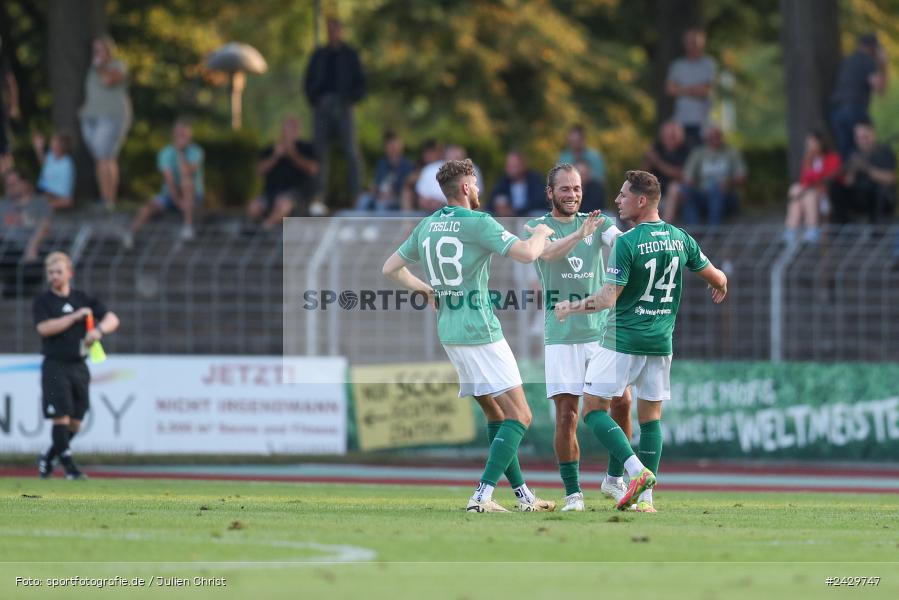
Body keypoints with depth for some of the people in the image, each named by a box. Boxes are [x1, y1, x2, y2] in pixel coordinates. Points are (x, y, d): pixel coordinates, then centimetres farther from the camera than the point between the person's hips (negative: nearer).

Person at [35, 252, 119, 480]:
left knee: (75, 423, 6)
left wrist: (99, 330, -15)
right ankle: (69, 467, -10)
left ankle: (47, 459, 24)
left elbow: (112, 319, 6)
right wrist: (75, 317, -16)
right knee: (61, 417, -12)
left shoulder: (83, 299, 11)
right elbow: (44, 328, -15)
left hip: (79, 366, 4)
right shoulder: (42, 302, 1)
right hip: (55, 367, -4)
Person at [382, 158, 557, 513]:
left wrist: (423, 287, 30)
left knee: (495, 414, 17)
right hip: (481, 333, -8)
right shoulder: (478, 223, -13)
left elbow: (391, 268, 17)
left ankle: (522, 494, 19)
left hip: (449, 333, 8)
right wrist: (541, 234, 0)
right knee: (519, 417, -6)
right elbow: (527, 254, -21)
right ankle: (481, 497, -17)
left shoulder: (426, 226, 9)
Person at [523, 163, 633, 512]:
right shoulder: (538, 228, 1)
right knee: (566, 414, -6)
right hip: (561, 335, -2)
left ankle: (614, 478, 17)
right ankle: (573, 493, 1)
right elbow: (548, 252, -20)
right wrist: (580, 234, -37)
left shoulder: (598, 222, 9)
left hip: (601, 329, 2)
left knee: (622, 403, -2)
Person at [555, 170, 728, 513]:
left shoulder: (627, 243, -14)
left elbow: (608, 298, -16)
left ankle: (637, 470, -15)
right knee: (651, 416, 13)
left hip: (623, 340, -6)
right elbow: (717, 278, 13)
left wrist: (571, 308, -1)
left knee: (594, 409, 2)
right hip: (661, 343, 6)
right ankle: (646, 497, 7)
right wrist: (721, 290, 37)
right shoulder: (680, 239, 4)